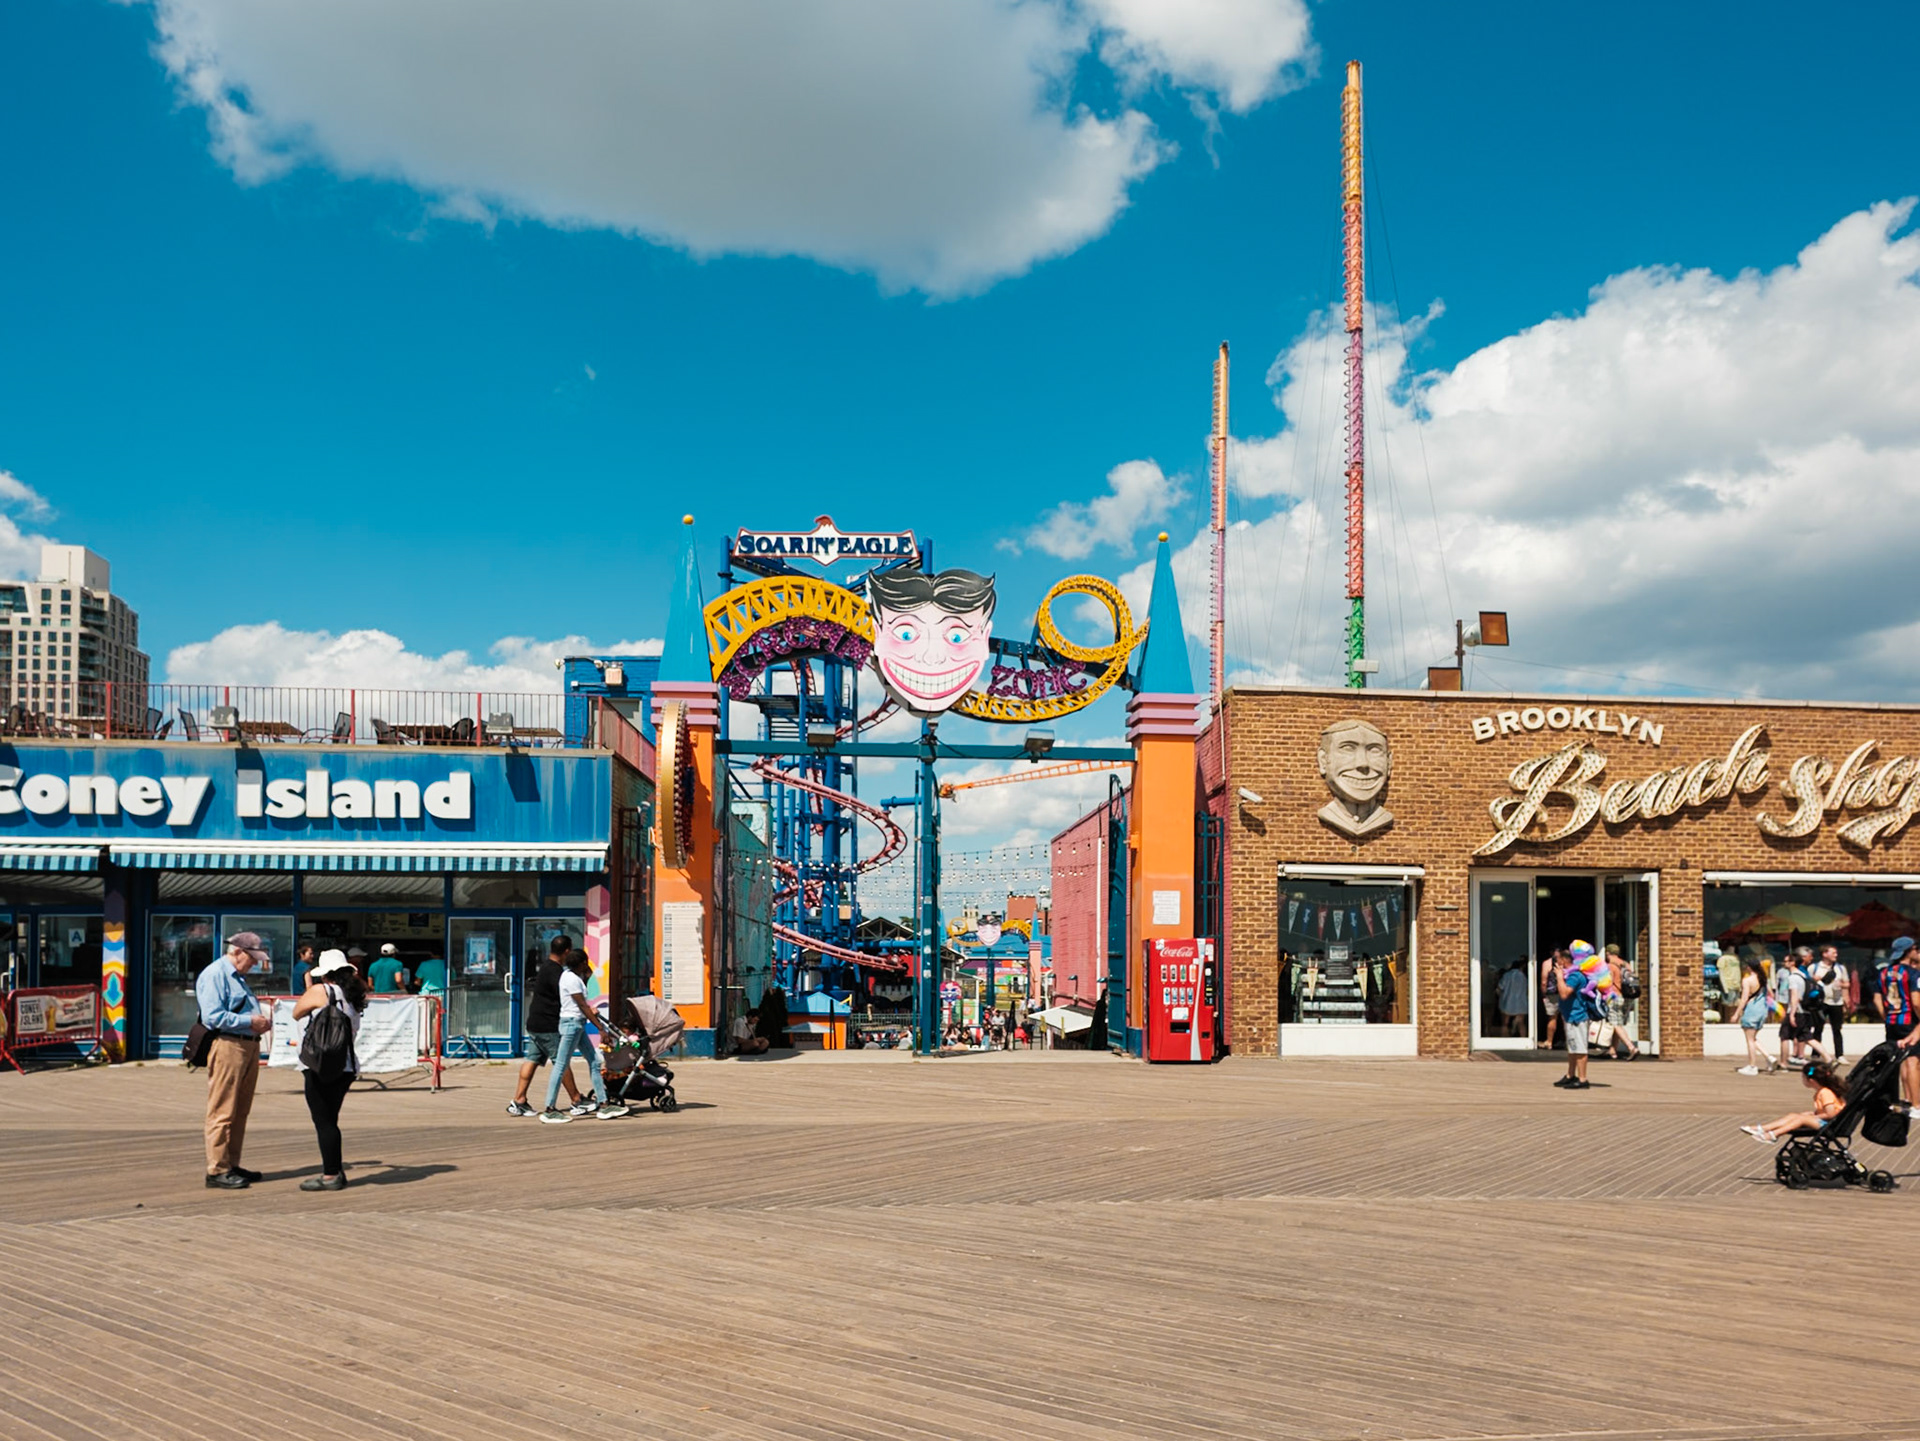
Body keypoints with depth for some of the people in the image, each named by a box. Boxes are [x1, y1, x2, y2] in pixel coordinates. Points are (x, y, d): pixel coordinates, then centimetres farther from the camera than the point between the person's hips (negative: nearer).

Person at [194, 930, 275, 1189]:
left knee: (240, 1112, 14)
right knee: (222, 1112, -7)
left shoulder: (238, 977, 23)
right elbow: (214, 1016, -18)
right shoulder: (214, 975, -8)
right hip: (226, 1046, -10)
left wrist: (262, 1021, 11)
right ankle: (217, 1170, -4)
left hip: (248, 1047, 10)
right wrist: (249, 1021, -16)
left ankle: (232, 1165, 22)